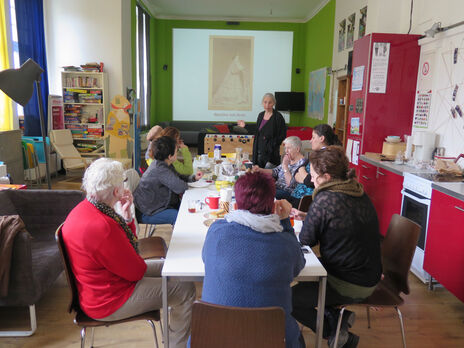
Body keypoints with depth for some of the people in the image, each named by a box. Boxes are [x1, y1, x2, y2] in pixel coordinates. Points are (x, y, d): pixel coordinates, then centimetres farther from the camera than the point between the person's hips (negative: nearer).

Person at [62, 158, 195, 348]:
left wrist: (126, 215, -6)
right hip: (108, 302, -10)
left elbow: (127, 245, 10)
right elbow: (136, 271, -22)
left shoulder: (84, 209, -1)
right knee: (186, 290, -5)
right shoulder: (100, 227, -34)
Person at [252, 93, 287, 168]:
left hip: (271, 153, -6)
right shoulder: (261, 115, 11)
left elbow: (282, 136, -8)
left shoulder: (278, 117, -8)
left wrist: (272, 144, -16)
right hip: (259, 150, 6)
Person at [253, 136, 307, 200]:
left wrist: (285, 166, -18)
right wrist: (259, 169, 1)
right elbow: (275, 172, 14)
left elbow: (290, 184, -20)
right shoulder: (288, 160, 13)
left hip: (288, 192, -8)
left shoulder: (302, 163, -13)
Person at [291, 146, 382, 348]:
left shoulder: (325, 200, -25)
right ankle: (338, 315, 15)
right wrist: (309, 218, 10)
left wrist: (309, 221, 6)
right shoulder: (359, 193, 1)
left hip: (349, 286, -9)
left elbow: (306, 241, -13)